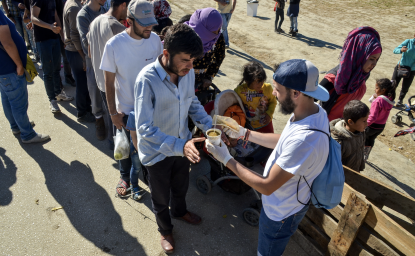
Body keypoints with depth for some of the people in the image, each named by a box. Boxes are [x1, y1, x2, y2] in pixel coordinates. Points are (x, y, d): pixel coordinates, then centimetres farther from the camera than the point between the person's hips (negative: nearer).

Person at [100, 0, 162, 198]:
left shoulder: (154, 39, -12)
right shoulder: (114, 45, -20)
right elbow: (109, 82, -12)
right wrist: (113, 112, -10)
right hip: (126, 108, -2)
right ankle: (125, 177, 46)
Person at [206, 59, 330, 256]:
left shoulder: (304, 140, -43)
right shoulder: (313, 110, -13)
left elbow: (267, 186, -33)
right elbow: (283, 141, 3)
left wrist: (226, 159, -26)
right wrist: (244, 133, -2)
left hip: (282, 212, -8)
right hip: (291, 200, 8)